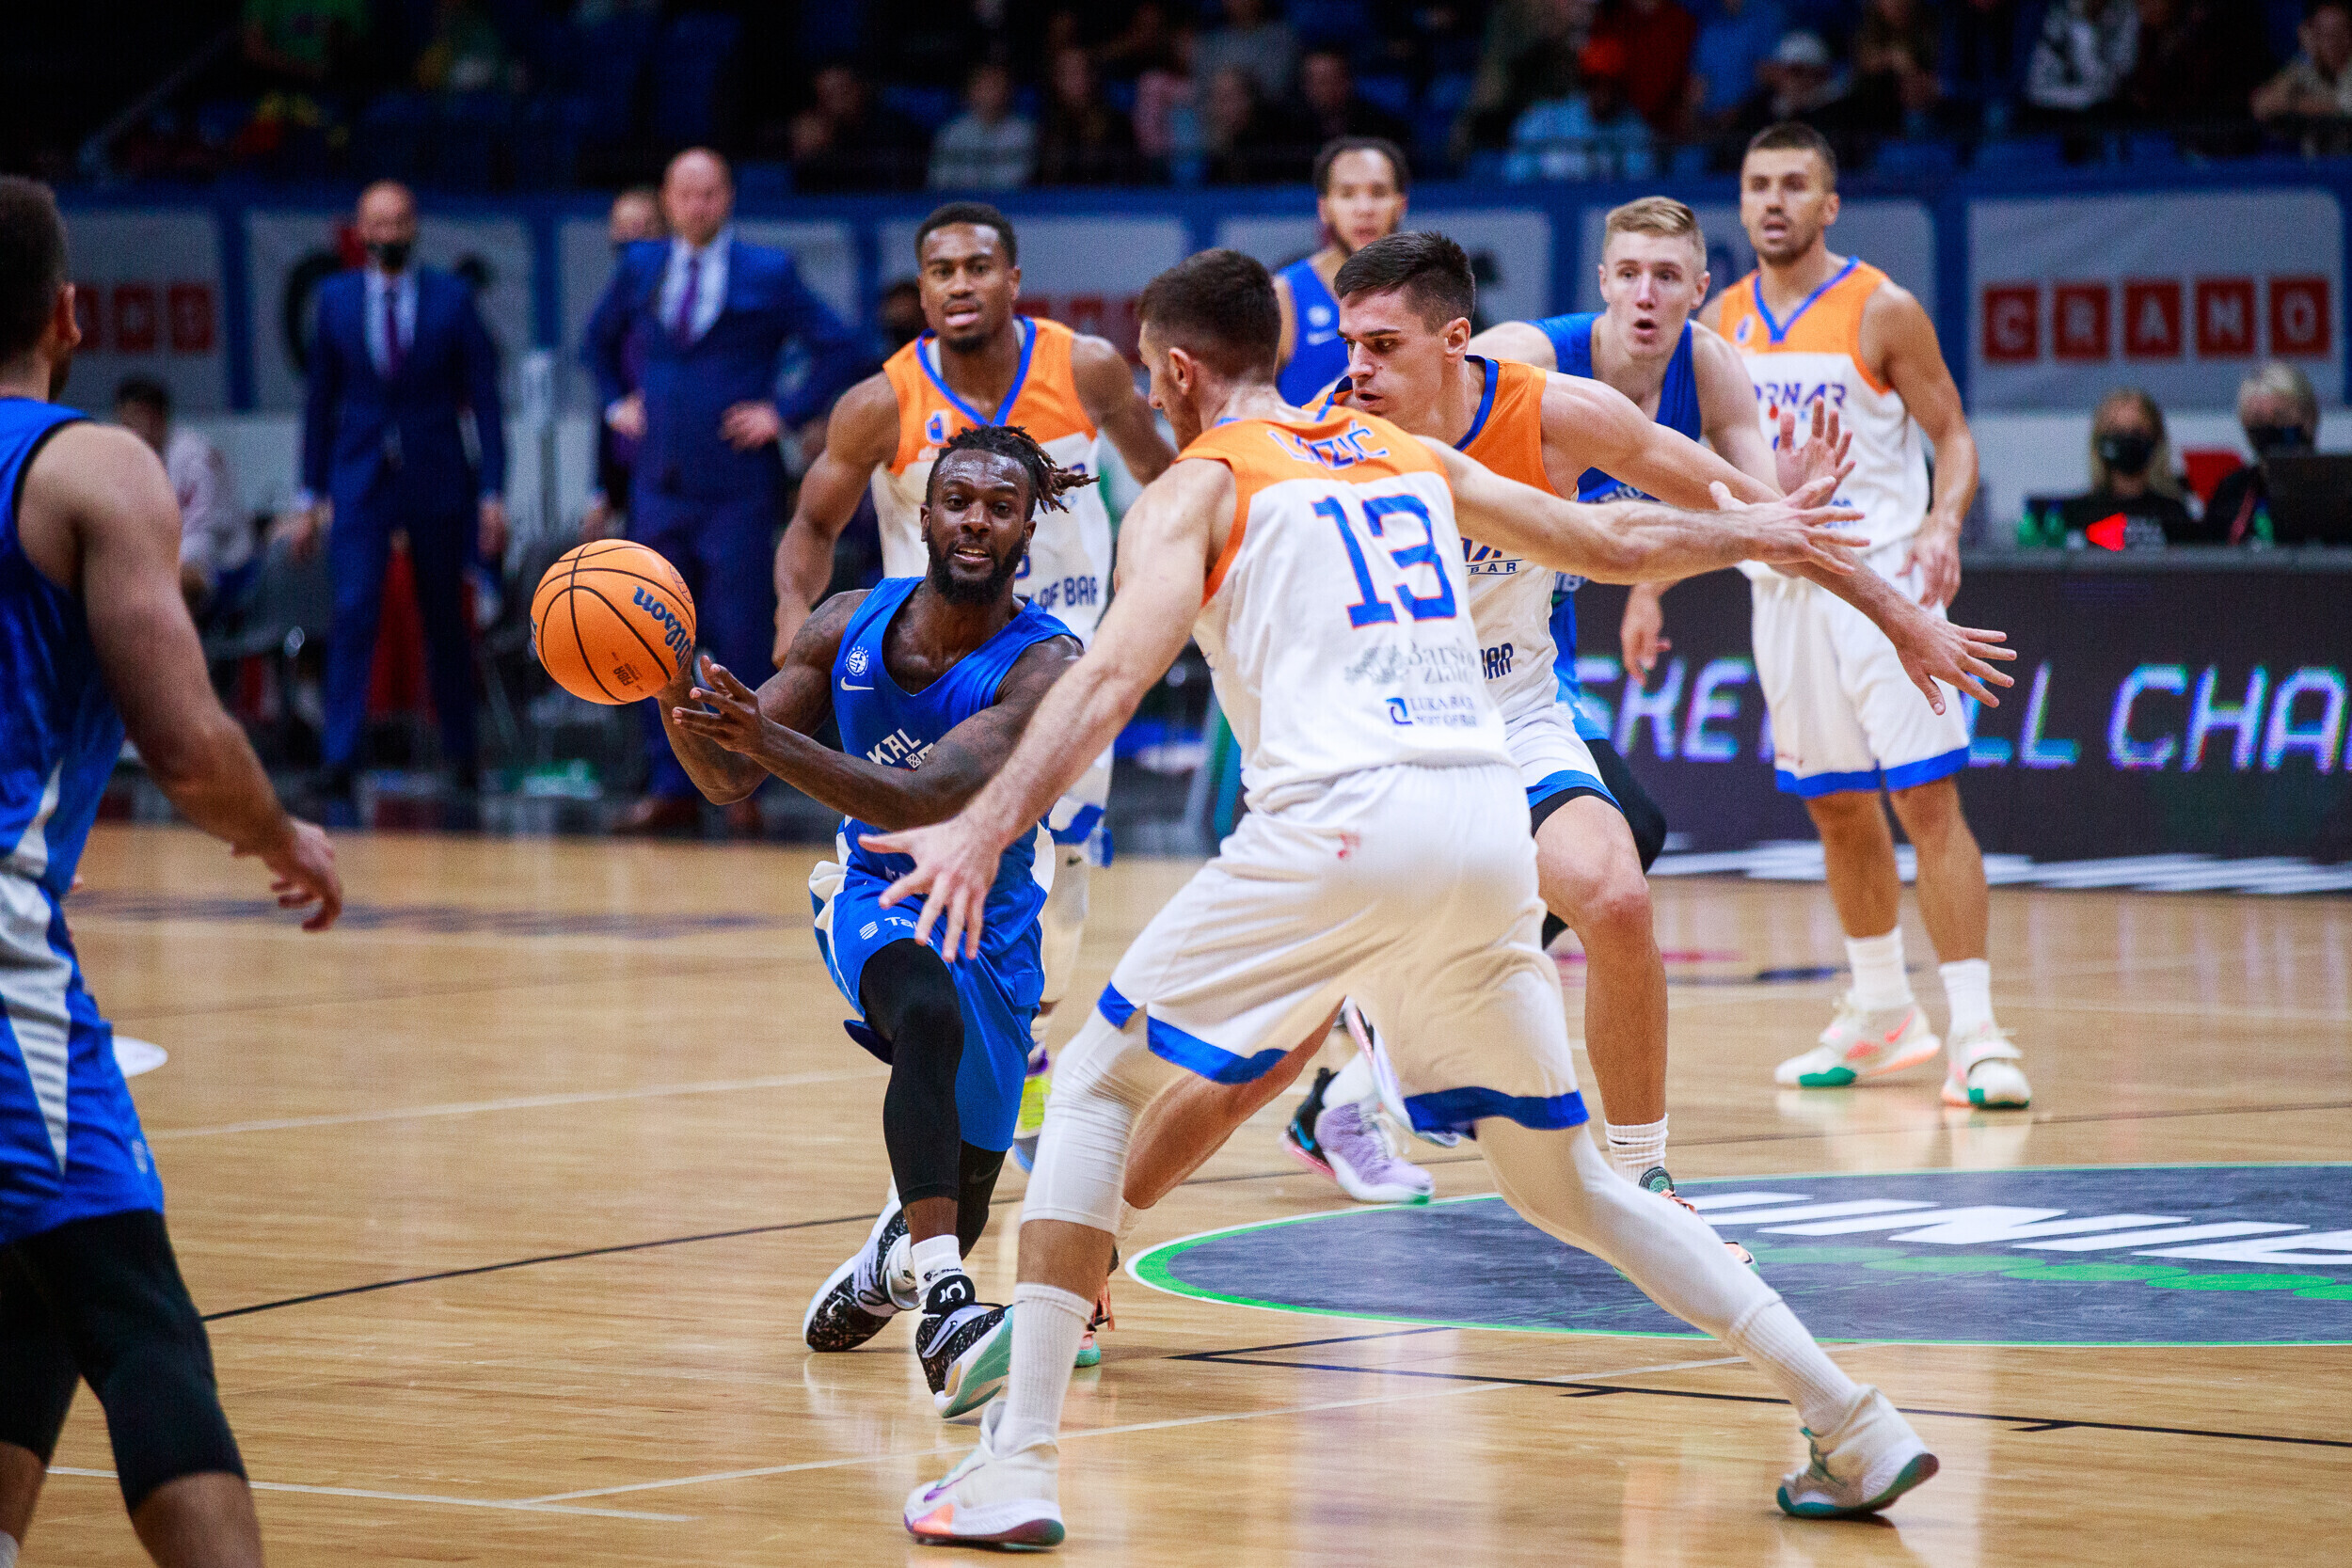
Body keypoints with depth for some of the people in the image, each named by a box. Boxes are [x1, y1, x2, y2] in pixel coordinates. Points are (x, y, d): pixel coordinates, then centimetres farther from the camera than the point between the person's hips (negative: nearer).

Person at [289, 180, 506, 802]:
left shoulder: (452, 298, -1)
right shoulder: (336, 297, 3)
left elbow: (484, 398, 0)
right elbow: (320, 399, 8)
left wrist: (493, 492, -6)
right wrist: (310, 496, 6)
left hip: (437, 477, 0)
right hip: (360, 481, 0)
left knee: (446, 621, 9)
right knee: (353, 612, -14)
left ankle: (460, 751, 24)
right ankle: (340, 757, -17)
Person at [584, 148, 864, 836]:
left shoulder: (767, 274, -2)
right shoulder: (640, 269, 9)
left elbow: (839, 347, -3)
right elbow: (600, 341, 27)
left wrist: (785, 414, -8)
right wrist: (617, 403, 13)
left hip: (737, 488, -4)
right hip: (660, 487, 4)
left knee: (740, 640, -2)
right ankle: (670, 788, 10)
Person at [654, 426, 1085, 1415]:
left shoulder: (1046, 667, -23)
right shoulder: (852, 626, -10)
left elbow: (927, 802, -37)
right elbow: (726, 781, -4)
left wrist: (769, 739, -48)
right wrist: (673, 689, -25)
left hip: (989, 924, 0)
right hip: (874, 898, 0)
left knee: (961, 1206, 11)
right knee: (930, 1017, -37)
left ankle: (891, 1256, 51)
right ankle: (941, 1304, -46)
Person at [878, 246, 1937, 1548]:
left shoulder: (1197, 486, 9)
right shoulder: (1410, 458, 25)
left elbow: (1114, 671, -8)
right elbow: (1618, 541, 34)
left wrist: (987, 828, -18)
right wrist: (1751, 533, 54)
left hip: (1341, 821, -5)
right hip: (1488, 820, 5)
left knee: (1096, 1090, 8)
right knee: (1562, 1182, 18)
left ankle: (1017, 1463, -3)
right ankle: (1854, 1429, 13)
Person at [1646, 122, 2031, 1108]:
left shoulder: (1880, 311, -8)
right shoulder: (1722, 323, 7)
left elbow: (1954, 436, -5)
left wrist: (1943, 524, -24)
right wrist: (1647, 584, 13)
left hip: (1881, 578, -5)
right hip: (1782, 586, 5)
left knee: (1926, 798, -12)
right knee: (1836, 807, 12)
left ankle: (1975, 1034, -14)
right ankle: (1883, 1015, 26)